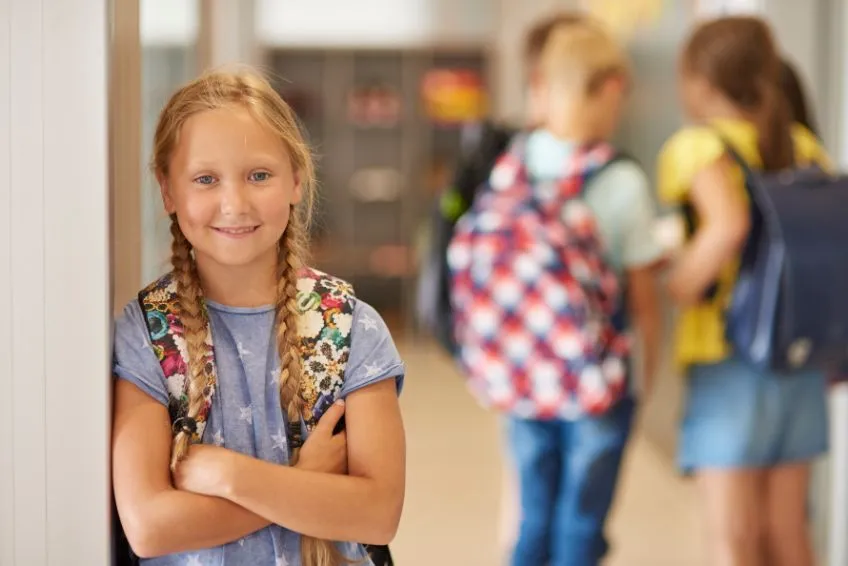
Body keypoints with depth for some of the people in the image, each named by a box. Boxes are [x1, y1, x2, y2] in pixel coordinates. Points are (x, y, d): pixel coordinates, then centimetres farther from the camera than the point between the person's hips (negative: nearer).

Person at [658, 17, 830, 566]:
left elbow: (729, 225, -29)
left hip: (726, 356, -6)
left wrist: (681, 288, -15)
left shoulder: (701, 146, -11)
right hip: (799, 360, 6)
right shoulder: (804, 146, 7)